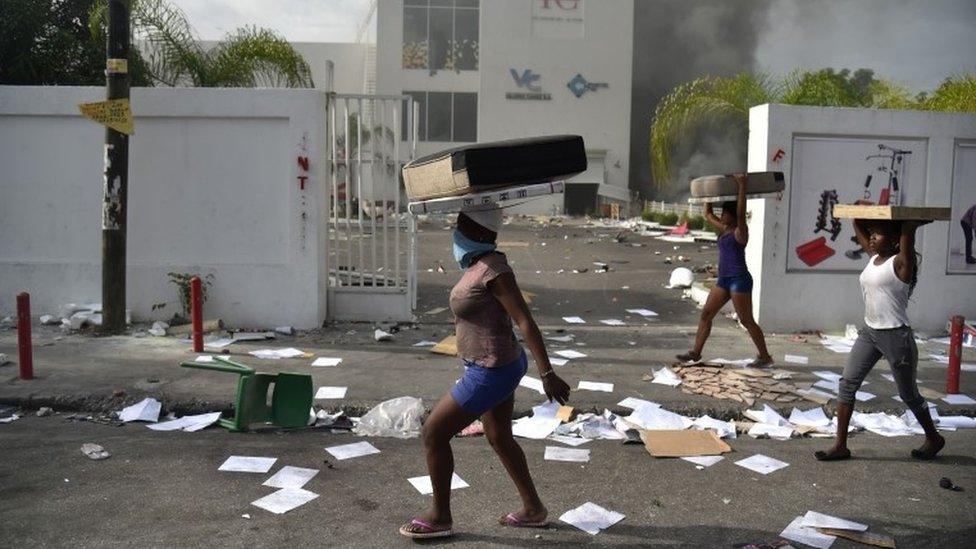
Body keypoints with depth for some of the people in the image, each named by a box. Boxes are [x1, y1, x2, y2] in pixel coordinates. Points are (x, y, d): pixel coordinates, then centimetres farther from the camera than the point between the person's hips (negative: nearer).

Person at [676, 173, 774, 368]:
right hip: (724, 279, 9)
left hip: (739, 280, -9)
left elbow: (741, 213, -28)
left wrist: (742, 188, -28)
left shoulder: (740, 231, -9)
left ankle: (765, 357, 7)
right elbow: (708, 214, 26)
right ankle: (696, 352, 7)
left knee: (746, 321, -4)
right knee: (706, 313, 4)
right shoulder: (724, 230, 14)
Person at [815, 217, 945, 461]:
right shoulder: (874, 257, 6)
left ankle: (934, 439, 35)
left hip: (895, 336, -7)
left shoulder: (901, 263, -15)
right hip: (869, 332, 7)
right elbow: (859, 232, 18)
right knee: (847, 383, -1)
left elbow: (908, 230, -28)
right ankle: (840, 446, 4)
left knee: (908, 394, 10)